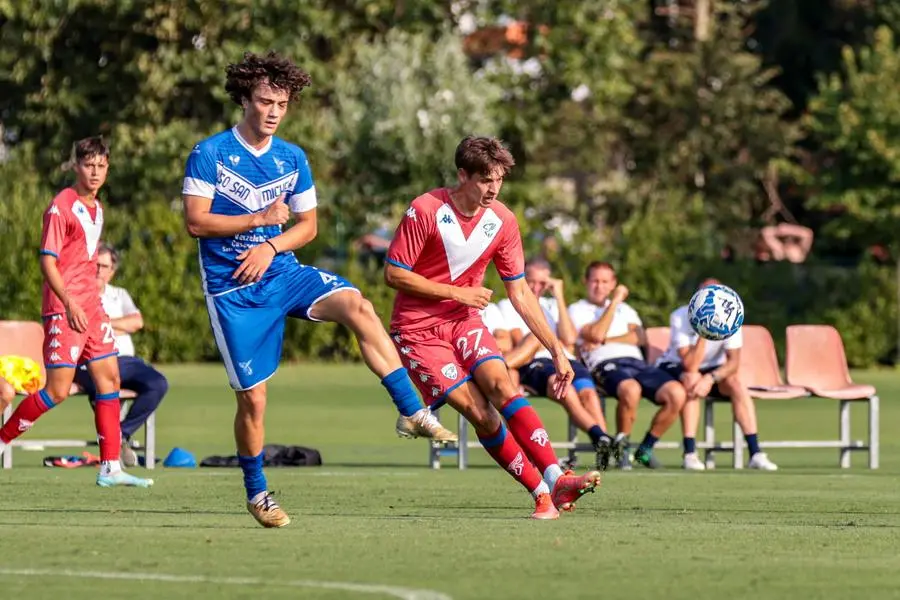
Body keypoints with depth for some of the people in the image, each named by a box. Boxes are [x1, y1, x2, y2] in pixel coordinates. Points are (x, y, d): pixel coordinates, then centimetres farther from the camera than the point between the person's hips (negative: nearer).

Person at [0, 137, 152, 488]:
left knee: (109, 378, 4)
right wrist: (69, 303, -25)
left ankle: (110, 468, 5)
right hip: (64, 310, -8)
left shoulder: (96, 208, 14)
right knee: (58, 390, -11)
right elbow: (47, 262, -16)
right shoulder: (61, 207, -11)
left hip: (91, 308, 8)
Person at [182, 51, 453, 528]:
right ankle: (256, 492, 19)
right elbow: (195, 221, -11)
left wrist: (271, 246, -9)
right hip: (232, 289, -3)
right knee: (252, 396, -3)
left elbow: (307, 224, 11)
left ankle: (413, 413, -26)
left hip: (281, 272, 3)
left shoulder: (292, 159, 7)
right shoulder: (209, 154, -7)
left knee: (356, 306, -25)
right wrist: (259, 219, -16)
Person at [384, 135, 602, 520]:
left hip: (465, 322, 4)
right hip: (418, 329, -4)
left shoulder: (502, 221, -1)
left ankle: (555, 480, -34)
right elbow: (394, 274, -12)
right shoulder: (425, 211, -16)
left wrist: (556, 349, 1)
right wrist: (456, 292, -15)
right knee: (479, 412, -18)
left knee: (500, 384, -24)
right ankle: (541, 492, -15)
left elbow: (519, 293, 5)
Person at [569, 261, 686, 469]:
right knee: (630, 389, -42)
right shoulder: (578, 310, 16)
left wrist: (605, 341, -1)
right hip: (606, 365, -5)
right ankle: (621, 445, -18)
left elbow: (639, 337, 11)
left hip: (637, 362, 5)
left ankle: (645, 448, -8)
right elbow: (596, 335, -4)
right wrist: (614, 302, 2)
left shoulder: (625, 309, 31)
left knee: (676, 392, -24)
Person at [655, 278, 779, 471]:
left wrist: (711, 378, -38)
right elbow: (690, 365, -31)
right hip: (674, 368, -3)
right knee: (691, 380, -35)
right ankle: (690, 454, -36)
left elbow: (734, 361, -21)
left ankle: (755, 453, -27)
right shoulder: (680, 318, -25)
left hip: (712, 368, 3)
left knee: (736, 382, -25)